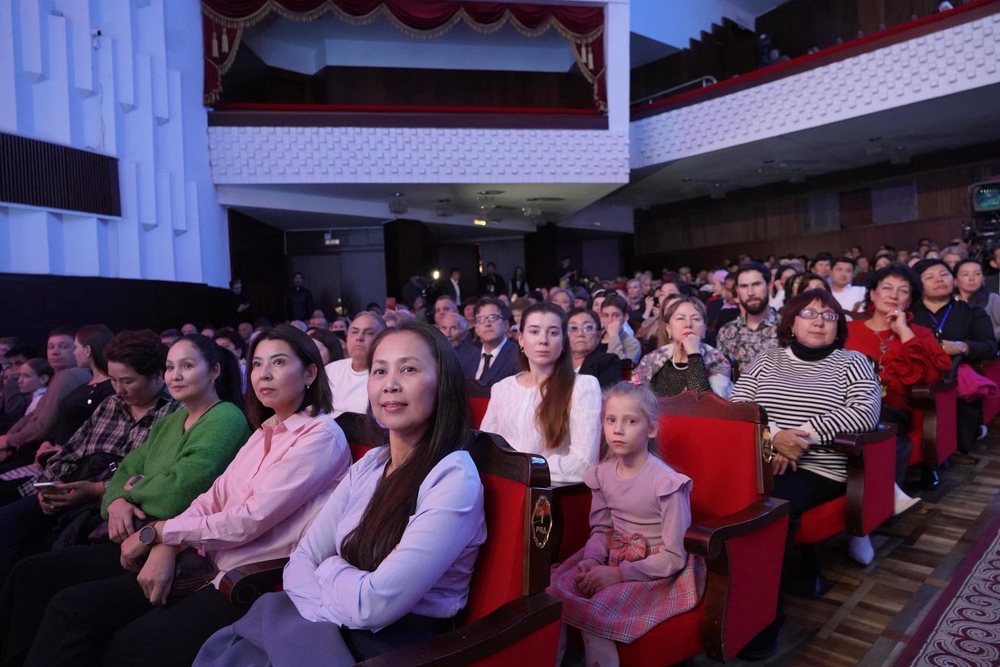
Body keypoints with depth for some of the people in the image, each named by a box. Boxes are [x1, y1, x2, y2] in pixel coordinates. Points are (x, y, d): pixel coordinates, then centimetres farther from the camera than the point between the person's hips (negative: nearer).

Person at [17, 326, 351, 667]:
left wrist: (155, 532, -7)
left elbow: (250, 519, -16)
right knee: (71, 606, -6)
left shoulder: (321, 435, -10)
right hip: (210, 566, 8)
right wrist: (166, 546, -9)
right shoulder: (264, 431, 17)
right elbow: (212, 499, 10)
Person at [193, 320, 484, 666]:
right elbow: (300, 562, 2)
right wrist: (334, 615, -16)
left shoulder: (454, 477, -18)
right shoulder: (369, 465, 6)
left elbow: (375, 603, -22)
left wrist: (330, 569, -4)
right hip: (335, 633, 6)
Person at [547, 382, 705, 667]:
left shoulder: (666, 482, -21)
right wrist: (592, 559, -12)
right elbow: (600, 529, 9)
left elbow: (674, 557, -18)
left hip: (659, 572, -6)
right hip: (613, 560, 6)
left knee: (595, 611, -28)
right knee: (552, 593, -15)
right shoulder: (603, 474, -2)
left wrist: (619, 574, -22)